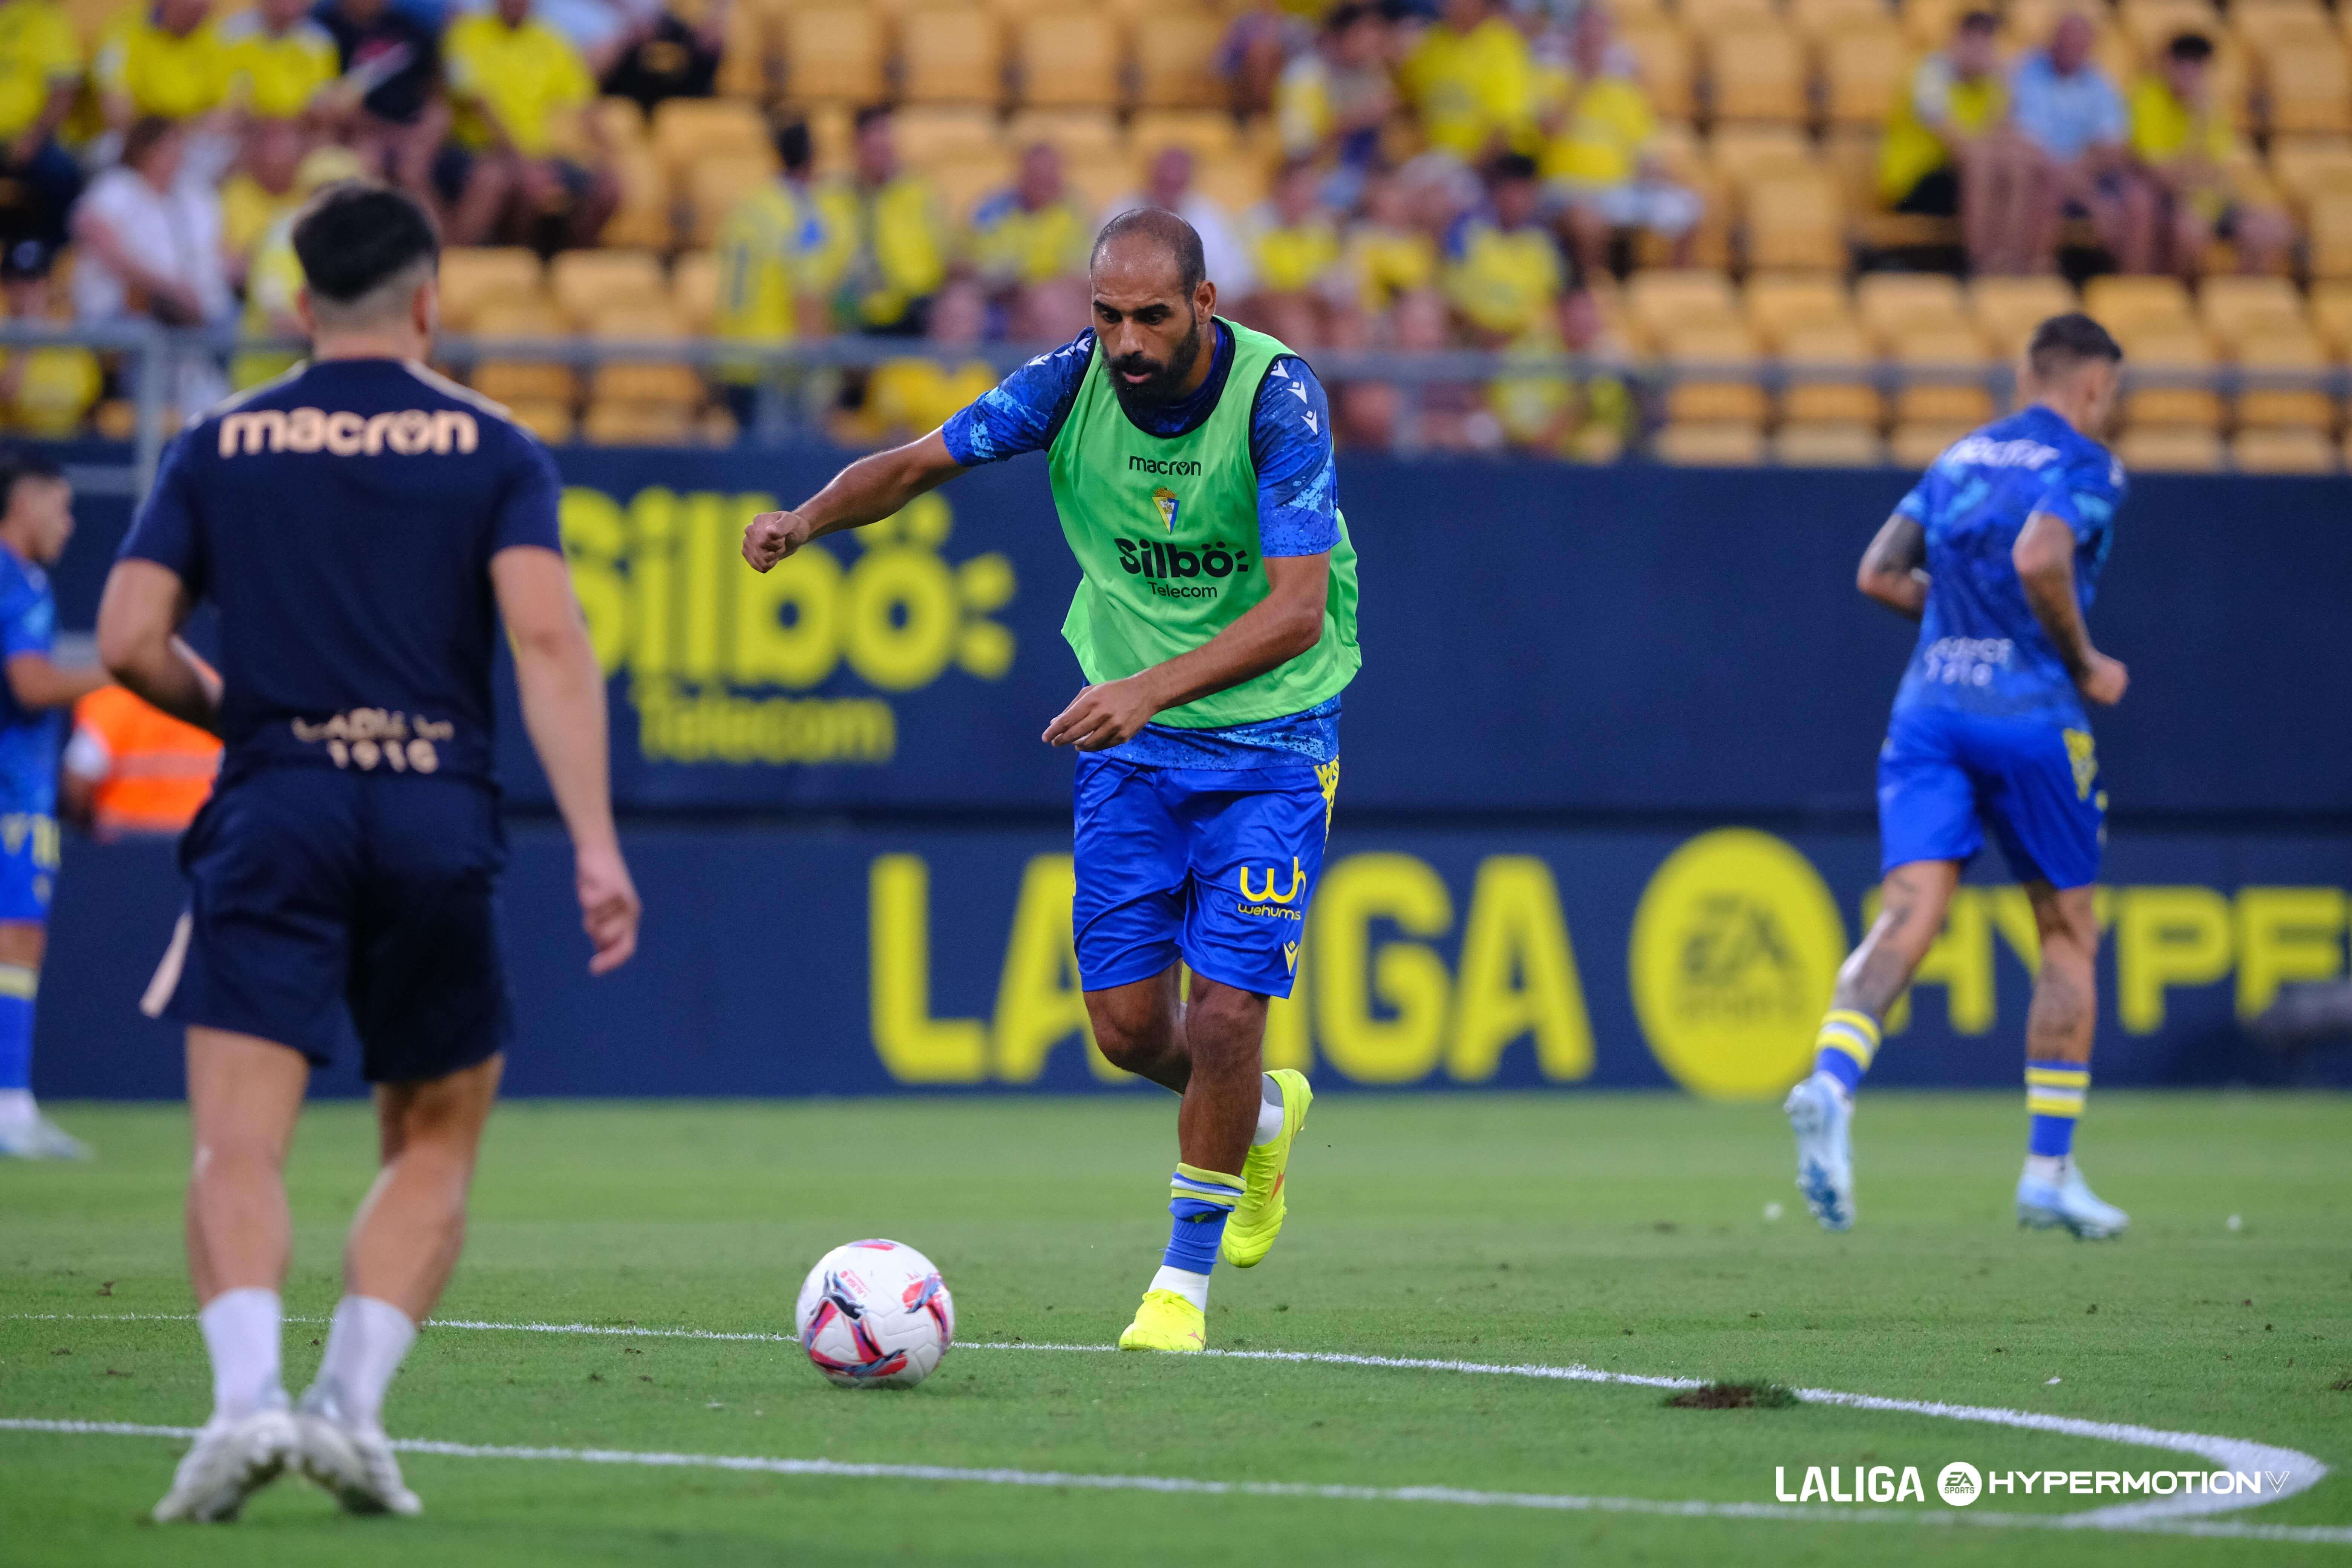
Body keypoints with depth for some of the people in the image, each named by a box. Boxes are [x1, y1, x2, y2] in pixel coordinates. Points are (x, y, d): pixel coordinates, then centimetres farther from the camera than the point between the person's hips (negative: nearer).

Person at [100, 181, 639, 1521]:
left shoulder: (221, 447, 11)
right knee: (434, 1152, 16)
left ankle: (247, 1395, -31)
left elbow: (131, 642, 2)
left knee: (240, 1151, -7)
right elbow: (548, 637, -6)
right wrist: (596, 844, -10)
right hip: (439, 827, 0)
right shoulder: (494, 450, 8)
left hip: (275, 810, 0)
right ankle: (354, 1403, 0)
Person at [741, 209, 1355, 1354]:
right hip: (1130, 741, 4)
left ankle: (1185, 1278, 8)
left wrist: (1152, 688, -41)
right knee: (1127, 1024, 0)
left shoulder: (1278, 398, -22)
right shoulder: (1074, 381, -10)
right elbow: (919, 462, -4)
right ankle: (1259, 1117, 35)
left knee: (1225, 1006, -12)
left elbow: (1297, 610, -29)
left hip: (1270, 743, -4)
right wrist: (810, 518, -25)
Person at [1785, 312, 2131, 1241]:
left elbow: (1881, 574, 13)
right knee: (2069, 936, 11)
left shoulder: (1961, 458, 19)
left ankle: (1830, 1084, -38)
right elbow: (2041, 559, -19)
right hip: (2029, 715, -5)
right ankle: (2049, 1171, 10)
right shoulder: (2084, 466, -1)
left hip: (1929, 705, 5)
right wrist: (2084, 663, -6)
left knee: (1908, 916, -9)